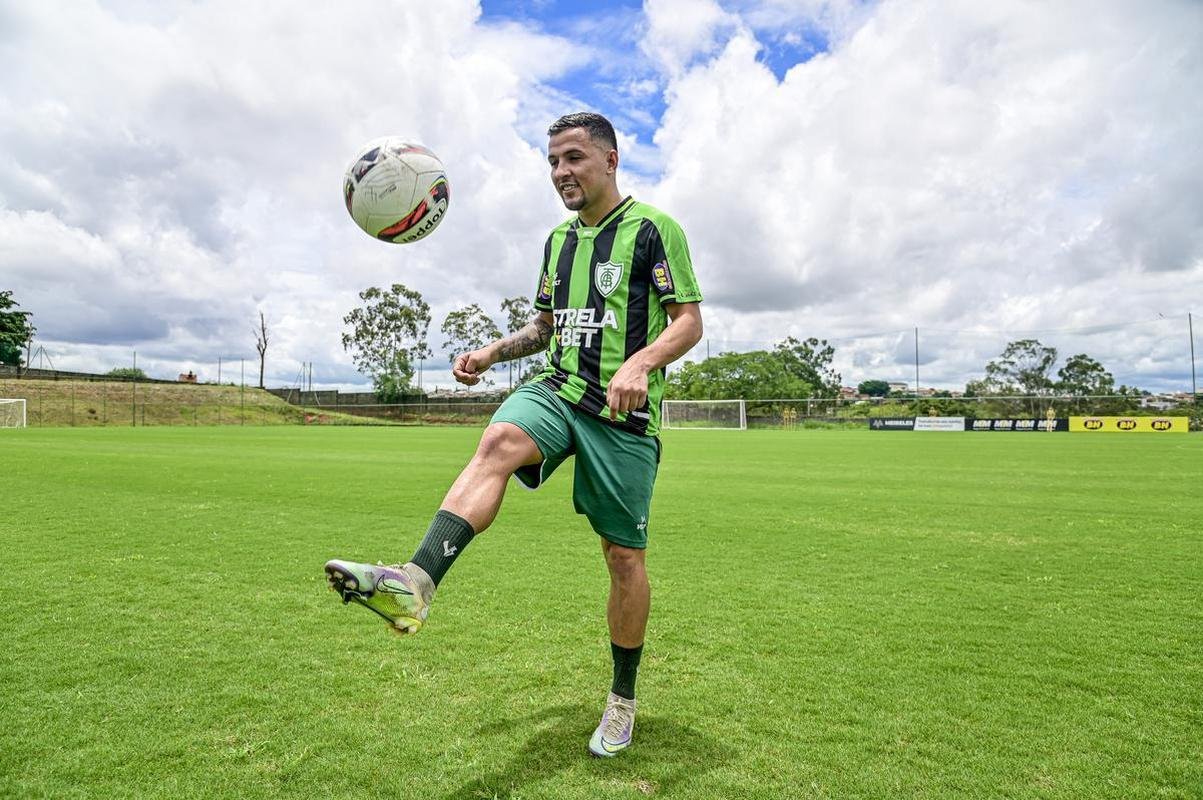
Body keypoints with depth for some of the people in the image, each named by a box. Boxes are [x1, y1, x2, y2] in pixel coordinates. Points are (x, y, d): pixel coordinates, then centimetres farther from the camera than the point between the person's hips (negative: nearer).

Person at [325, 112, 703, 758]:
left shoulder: (653, 228, -2)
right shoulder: (558, 239, 17)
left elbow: (689, 322, -8)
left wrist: (641, 362, -27)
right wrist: (491, 353, 10)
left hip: (622, 412, -4)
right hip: (557, 389, 5)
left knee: (624, 557, 1)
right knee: (498, 440, -30)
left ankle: (623, 697, 21)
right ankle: (415, 583, -47)